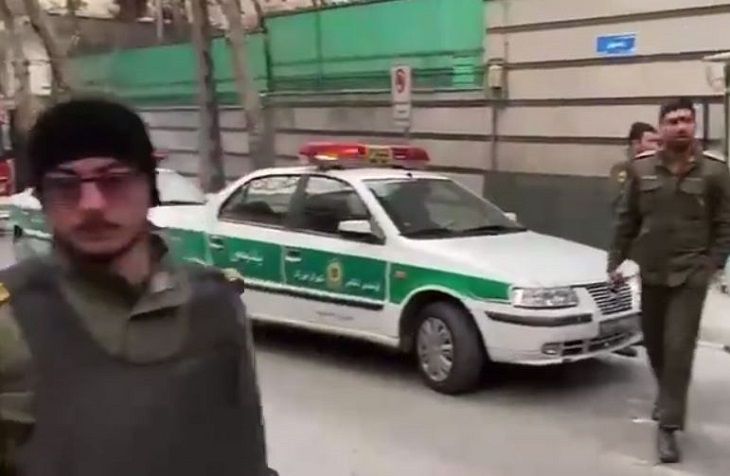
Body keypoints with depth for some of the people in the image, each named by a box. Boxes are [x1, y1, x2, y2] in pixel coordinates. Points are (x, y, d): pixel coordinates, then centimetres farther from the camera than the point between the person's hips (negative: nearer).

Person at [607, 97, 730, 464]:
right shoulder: (641, 170, 2)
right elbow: (626, 221, 8)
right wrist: (615, 261, 5)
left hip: (690, 275, -3)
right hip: (651, 273, 4)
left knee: (678, 348, -9)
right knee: (654, 343, 16)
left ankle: (668, 426, -1)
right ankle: (668, 395, 43)